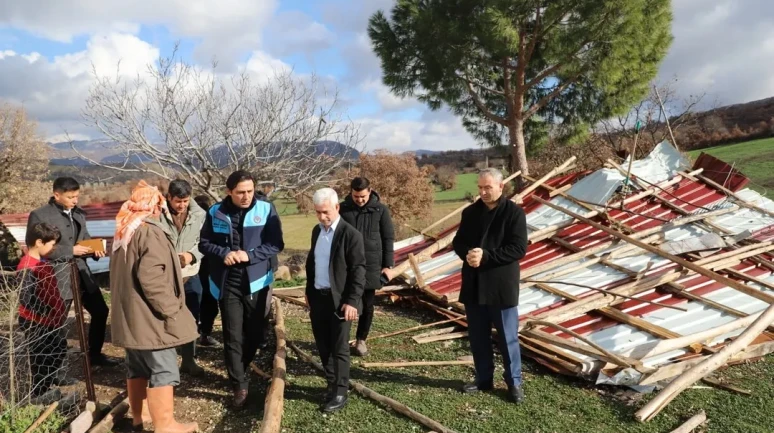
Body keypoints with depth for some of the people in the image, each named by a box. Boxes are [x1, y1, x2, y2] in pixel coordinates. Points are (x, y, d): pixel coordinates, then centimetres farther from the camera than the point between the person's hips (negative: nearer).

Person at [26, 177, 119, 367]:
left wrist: (94, 249, -3)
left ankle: (94, 354, 30)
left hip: (81, 272, 7)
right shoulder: (39, 215, -10)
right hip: (58, 277, -7)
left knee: (100, 310, 13)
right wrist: (71, 250, -18)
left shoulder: (78, 213, 9)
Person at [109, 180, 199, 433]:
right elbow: (150, 276, -25)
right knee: (163, 372, -4)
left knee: (137, 368, 18)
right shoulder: (150, 232, -15)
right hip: (149, 317, -9)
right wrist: (171, 309, -19)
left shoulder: (124, 233, 15)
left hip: (129, 315, 10)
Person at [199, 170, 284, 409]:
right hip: (227, 284, 0)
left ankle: (240, 371, 39)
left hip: (257, 282, 0)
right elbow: (204, 243, 5)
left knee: (255, 333, 13)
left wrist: (250, 255, -20)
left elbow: (276, 244, -6)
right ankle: (240, 386, 14)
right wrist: (223, 253, -15)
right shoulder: (216, 212, -1)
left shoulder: (266, 209, -7)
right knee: (233, 337, 2)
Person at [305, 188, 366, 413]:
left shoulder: (351, 234, -14)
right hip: (318, 297, 7)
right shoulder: (316, 231, 9)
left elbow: (358, 270, -14)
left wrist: (352, 301, -17)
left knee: (339, 349, 3)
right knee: (323, 346, 15)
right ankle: (332, 385, 30)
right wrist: (309, 291, 16)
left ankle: (340, 393, 16)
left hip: (339, 300, -7)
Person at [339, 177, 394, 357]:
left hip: (371, 265, 0)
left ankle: (361, 340, 25)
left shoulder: (380, 210, -3)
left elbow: (388, 239, 1)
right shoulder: (343, 209, -1)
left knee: (367, 305, 9)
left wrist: (387, 265, -2)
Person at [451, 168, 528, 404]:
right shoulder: (470, 212, 8)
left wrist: (485, 256, -22)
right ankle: (483, 379, 30)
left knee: (507, 338, 6)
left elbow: (518, 249, -14)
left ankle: (514, 382, 22)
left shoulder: (514, 213, -7)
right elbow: (458, 242, 10)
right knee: (477, 337, 14)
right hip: (473, 285, 5)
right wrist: (467, 254, -13)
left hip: (501, 286, -5)